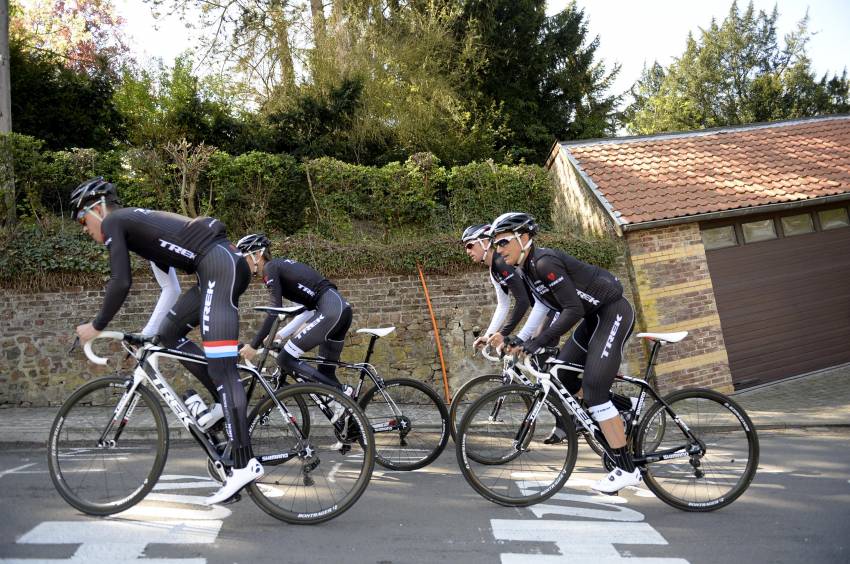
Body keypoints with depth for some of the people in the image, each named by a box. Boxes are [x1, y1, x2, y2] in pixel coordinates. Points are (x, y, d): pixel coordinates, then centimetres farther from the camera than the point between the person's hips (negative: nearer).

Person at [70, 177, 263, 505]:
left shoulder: (114, 222, 3)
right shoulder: (137, 219, 29)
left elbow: (121, 283, -8)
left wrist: (97, 326, 4)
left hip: (219, 267, -10)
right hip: (227, 265, 10)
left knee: (221, 370, -12)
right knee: (168, 335, 19)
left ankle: (245, 465, -13)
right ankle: (230, 404, 18)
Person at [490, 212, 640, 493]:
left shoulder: (544, 262, -25)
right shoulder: (527, 269, 4)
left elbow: (573, 310, -29)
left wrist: (538, 342, -31)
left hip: (613, 313, -9)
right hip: (594, 317, 9)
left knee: (593, 389, -15)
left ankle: (627, 469, -7)